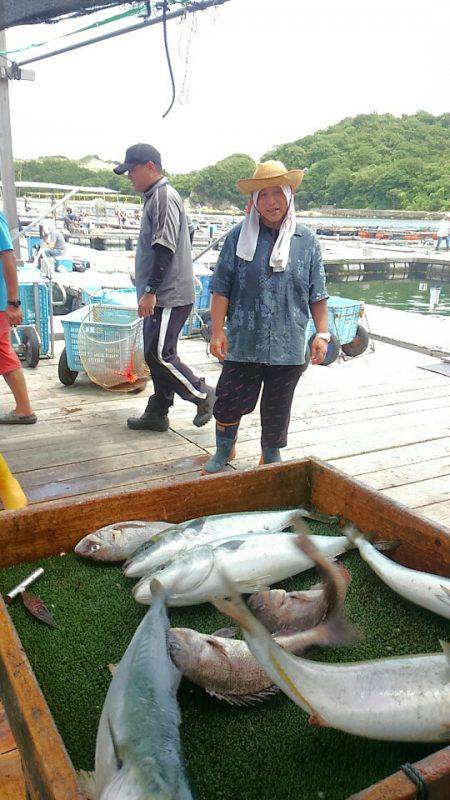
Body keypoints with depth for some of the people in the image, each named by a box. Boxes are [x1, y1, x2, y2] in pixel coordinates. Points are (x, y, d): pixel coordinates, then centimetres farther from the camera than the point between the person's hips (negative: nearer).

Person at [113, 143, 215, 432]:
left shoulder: (164, 197, -13)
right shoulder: (156, 196, 18)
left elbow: (165, 248, -22)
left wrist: (151, 291, -23)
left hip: (169, 296, -10)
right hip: (162, 295, 10)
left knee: (160, 354, -7)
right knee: (156, 354, 12)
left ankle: (204, 396, 8)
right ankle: (157, 413, 21)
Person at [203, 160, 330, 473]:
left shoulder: (306, 241, 4)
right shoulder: (239, 237, 1)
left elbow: (317, 295, 7)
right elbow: (221, 288, -1)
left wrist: (322, 333, 0)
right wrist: (218, 330, -7)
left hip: (288, 345, 1)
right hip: (243, 342, 0)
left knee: (277, 409, 12)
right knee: (229, 401, 7)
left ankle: (271, 457, 35)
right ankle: (224, 452, 34)